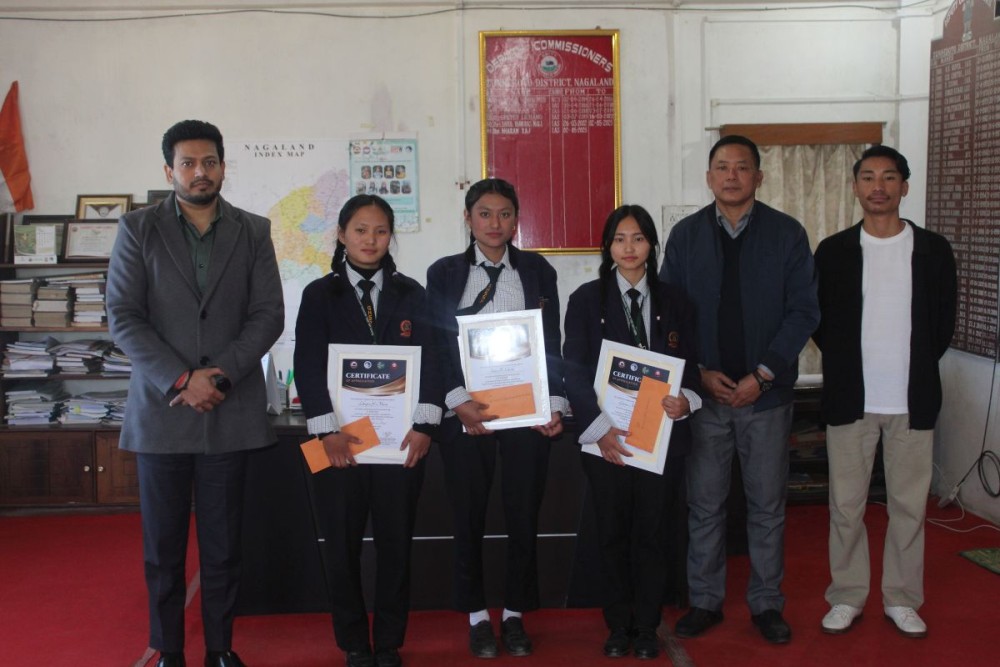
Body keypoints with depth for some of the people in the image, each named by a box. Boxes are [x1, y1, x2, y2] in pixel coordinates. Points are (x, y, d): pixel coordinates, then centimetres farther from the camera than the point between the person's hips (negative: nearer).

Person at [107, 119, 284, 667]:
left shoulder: (253, 232, 8)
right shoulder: (138, 229, 4)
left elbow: (268, 314, 2)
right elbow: (123, 317, -3)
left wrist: (221, 375, -11)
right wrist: (180, 380, -13)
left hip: (229, 411, 1)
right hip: (159, 410, 0)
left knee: (223, 544, 6)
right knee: (162, 545, 6)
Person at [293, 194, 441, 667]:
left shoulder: (410, 294, 8)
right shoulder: (319, 295, 5)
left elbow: (428, 358, 2)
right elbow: (308, 366, -2)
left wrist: (423, 425, -10)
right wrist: (329, 430, -13)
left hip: (402, 437, 1)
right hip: (340, 439, -1)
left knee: (396, 540, 5)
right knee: (344, 543, 5)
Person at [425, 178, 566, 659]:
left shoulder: (537, 271, 9)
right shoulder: (444, 274, 7)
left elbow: (551, 342, 5)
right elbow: (438, 345, 0)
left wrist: (554, 404, -4)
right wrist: (459, 401, -13)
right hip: (466, 414, 0)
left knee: (524, 516, 5)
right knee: (469, 518, 6)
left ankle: (515, 614, 21)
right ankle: (476, 615, 21)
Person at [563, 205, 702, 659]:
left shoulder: (674, 302, 8)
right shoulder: (586, 300, 1)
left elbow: (690, 365, 9)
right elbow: (574, 370, -4)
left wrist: (686, 399, -13)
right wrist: (599, 428, -14)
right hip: (605, 438, -1)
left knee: (652, 534, 7)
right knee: (613, 535, 8)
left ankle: (646, 628, 21)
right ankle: (618, 626, 22)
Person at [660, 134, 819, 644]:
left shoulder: (787, 234, -1)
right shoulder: (685, 235, 3)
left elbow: (804, 310, -4)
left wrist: (763, 375, -11)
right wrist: (700, 372, -8)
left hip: (766, 393, -1)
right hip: (705, 392, 1)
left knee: (767, 506, 9)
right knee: (704, 505, 8)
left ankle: (766, 603, 23)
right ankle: (704, 601, 21)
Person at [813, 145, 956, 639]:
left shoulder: (933, 250, 2)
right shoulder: (833, 251, 2)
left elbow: (943, 323, 7)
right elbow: (820, 321, 6)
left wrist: (914, 367, 6)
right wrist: (850, 364, 4)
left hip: (913, 401, 0)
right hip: (849, 398, 0)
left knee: (909, 505, 8)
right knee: (846, 505, 6)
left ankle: (902, 599, 22)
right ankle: (846, 597, 20)